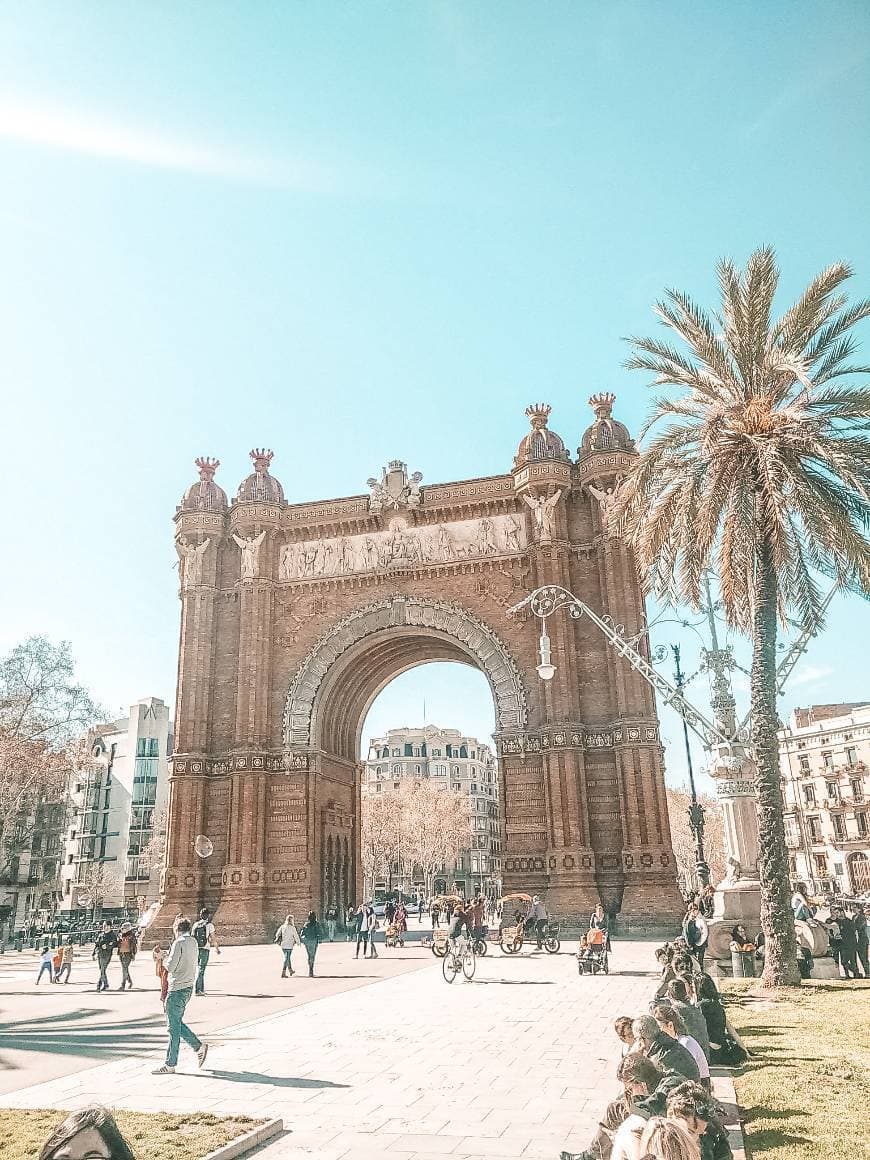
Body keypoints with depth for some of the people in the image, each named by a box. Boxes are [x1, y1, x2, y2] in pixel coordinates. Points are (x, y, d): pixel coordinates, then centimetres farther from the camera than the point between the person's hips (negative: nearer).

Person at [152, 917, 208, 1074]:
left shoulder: (179, 943, -15)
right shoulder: (194, 942, 10)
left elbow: (170, 967, -17)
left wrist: (164, 959, 3)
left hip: (177, 989, -8)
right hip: (188, 987, 8)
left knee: (174, 1027, 0)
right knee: (177, 1023, 18)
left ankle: (170, 1064, 7)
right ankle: (199, 1046, 18)